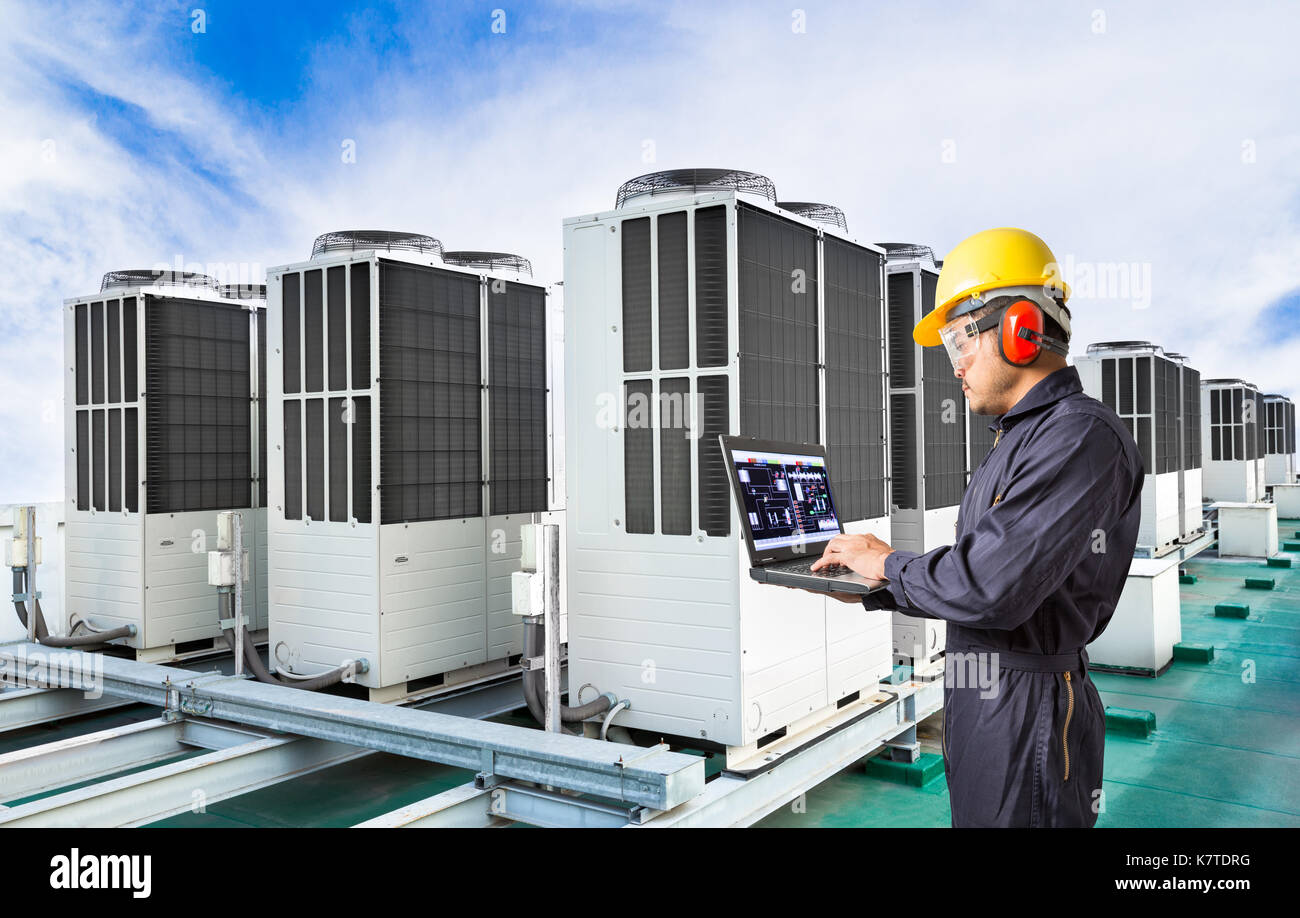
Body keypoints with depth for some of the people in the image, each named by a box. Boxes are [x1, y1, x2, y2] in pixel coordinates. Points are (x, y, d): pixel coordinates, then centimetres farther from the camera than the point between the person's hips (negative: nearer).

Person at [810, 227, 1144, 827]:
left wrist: (889, 565, -13)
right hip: (984, 702, 10)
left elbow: (991, 588, -29)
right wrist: (868, 594, 11)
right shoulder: (1020, 439, 15)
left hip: (1027, 712, -10)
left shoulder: (1080, 436, -19)